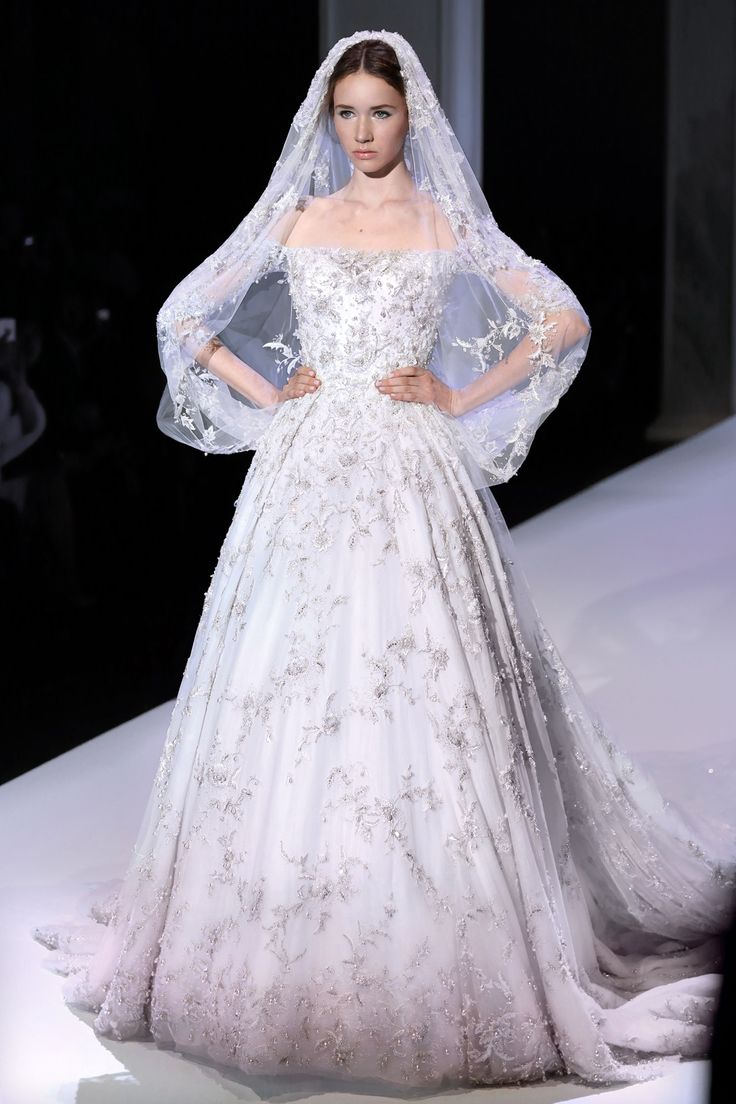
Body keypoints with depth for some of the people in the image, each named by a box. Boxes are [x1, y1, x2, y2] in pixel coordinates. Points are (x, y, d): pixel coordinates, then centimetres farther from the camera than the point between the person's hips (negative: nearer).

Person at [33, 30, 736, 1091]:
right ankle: (293, 955, 13)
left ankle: (443, 961, 6)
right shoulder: (294, 220, 12)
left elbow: (564, 319, 3)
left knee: (418, 684, -6)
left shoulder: (449, 225, 7)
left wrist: (460, 398, -2)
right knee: (295, 697, 1)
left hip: (414, 483, -2)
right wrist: (268, 395, 4)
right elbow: (184, 315, 15)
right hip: (307, 481, 2)